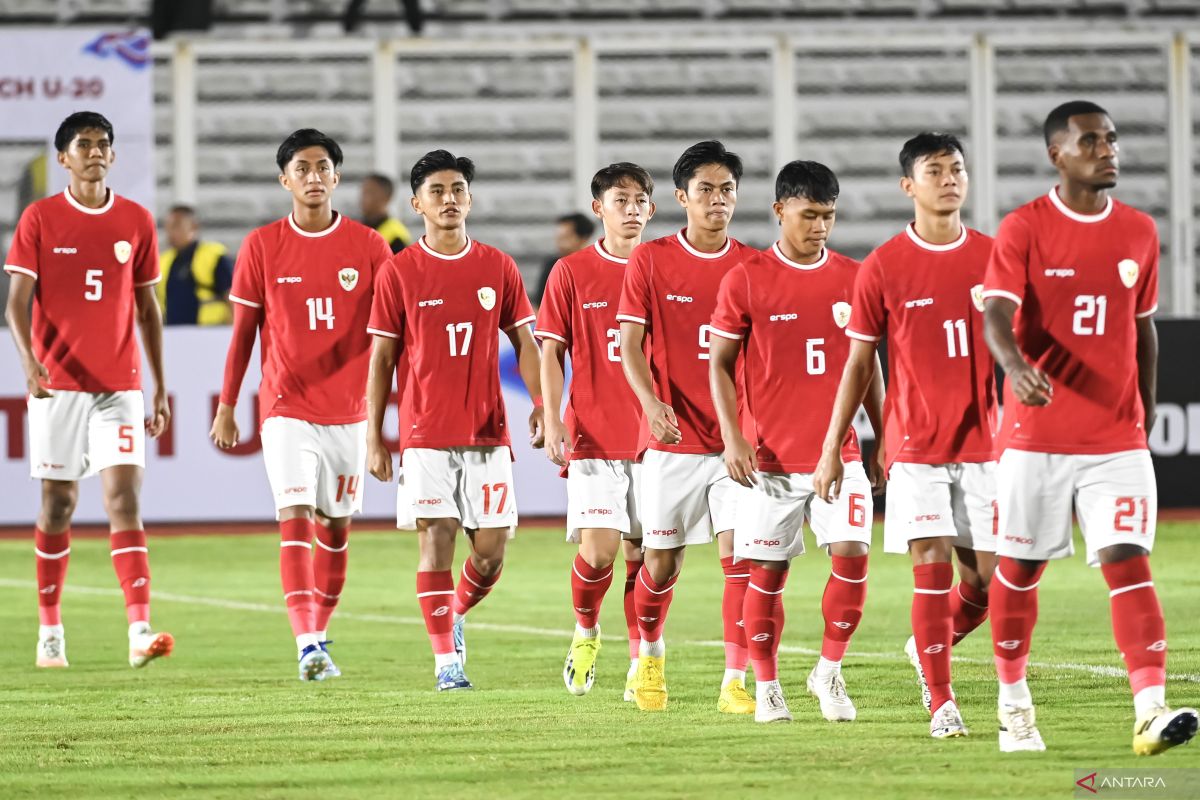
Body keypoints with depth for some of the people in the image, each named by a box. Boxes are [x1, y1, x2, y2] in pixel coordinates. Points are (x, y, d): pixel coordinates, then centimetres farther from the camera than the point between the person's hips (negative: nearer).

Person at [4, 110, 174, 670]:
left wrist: (160, 387, 11)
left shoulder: (136, 222, 6)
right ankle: (49, 629, 19)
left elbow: (146, 308, 12)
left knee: (124, 497, -11)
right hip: (57, 385, -1)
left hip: (119, 387, 1)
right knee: (59, 503, 5)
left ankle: (140, 630, -20)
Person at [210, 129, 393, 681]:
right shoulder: (262, 247, 0)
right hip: (287, 408, -2)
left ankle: (320, 633, 27)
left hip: (349, 410, 2)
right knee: (295, 518, -16)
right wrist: (226, 405, 6)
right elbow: (244, 330, 6)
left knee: (336, 527, 10)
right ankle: (308, 645, -25)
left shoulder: (367, 246, 1)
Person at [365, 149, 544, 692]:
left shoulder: (498, 268, 6)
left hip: (487, 434, 2)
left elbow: (524, 344, 10)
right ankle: (446, 659, 1)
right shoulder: (399, 272, 1)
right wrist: (374, 437, 0)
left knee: (491, 549, 1)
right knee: (436, 541, -6)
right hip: (426, 436, -2)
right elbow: (382, 358, 4)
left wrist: (541, 407, -4)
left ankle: (456, 617, 30)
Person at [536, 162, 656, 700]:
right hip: (593, 438, -2)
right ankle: (585, 632, 15)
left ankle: (640, 663, 12)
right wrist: (552, 423, -8)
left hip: (653, 436, 2)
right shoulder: (572, 273, 1)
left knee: (642, 554, 2)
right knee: (598, 550, -12)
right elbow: (550, 352, 2)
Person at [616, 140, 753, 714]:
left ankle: (735, 682, -7)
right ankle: (648, 654, 34)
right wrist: (651, 402, -21)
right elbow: (629, 343, -4)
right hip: (671, 438, -1)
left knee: (739, 554, -11)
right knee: (661, 562, 6)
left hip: (736, 440, 1)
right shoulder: (650, 260, 0)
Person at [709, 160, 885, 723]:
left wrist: (883, 443, 13)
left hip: (838, 454, 2)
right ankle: (767, 686, 16)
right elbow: (720, 363, 2)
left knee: (853, 556, -12)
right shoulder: (746, 280, -1)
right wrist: (732, 437, -8)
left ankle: (828, 671, 5)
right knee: (767, 572, 2)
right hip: (769, 458, -2)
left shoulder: (853, 279, 7)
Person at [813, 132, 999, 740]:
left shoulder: (993, 257, 4)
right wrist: (831, 450, 2)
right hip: (915, 446, -3)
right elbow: (858, 363, 3)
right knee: (932, 567, -9)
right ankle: (941, 702, 0)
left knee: (987, 576, 0)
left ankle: (929, 648, 29)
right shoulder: (882, 267, -2)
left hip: (982, 444, 3)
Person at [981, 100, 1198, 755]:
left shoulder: (1139, 232, 7)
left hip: (1117, 439, 2)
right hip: (1036, 436, -2)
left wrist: (1145, 415, 19)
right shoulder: (1024, 229, -5)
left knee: (1128, 563, -11)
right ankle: (1012, 700, 26)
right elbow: (997, 314, -18)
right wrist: (1017, 366, -38)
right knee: (1019, 569, 8)